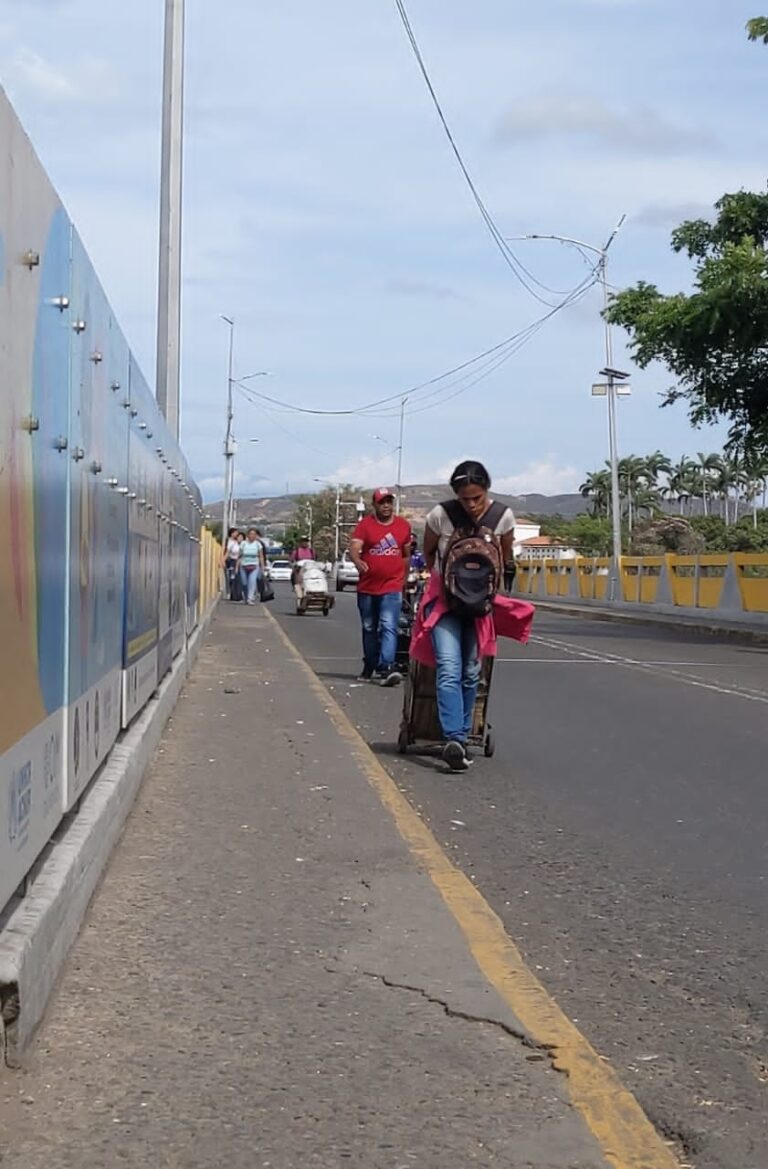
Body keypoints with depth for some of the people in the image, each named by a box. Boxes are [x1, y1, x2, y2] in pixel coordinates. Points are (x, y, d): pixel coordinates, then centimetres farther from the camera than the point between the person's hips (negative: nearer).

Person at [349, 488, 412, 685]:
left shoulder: (404, 526, 6)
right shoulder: (365, 524, -1)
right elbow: (354, 547, -14)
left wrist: (404, 578, 18)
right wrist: (358, 562, -36)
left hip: (392, 588, -1)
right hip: (367, 587, 1)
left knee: (389, 627, -15)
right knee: (369, 629, 14)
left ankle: (386, 668, -23)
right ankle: (369, 667, 29)